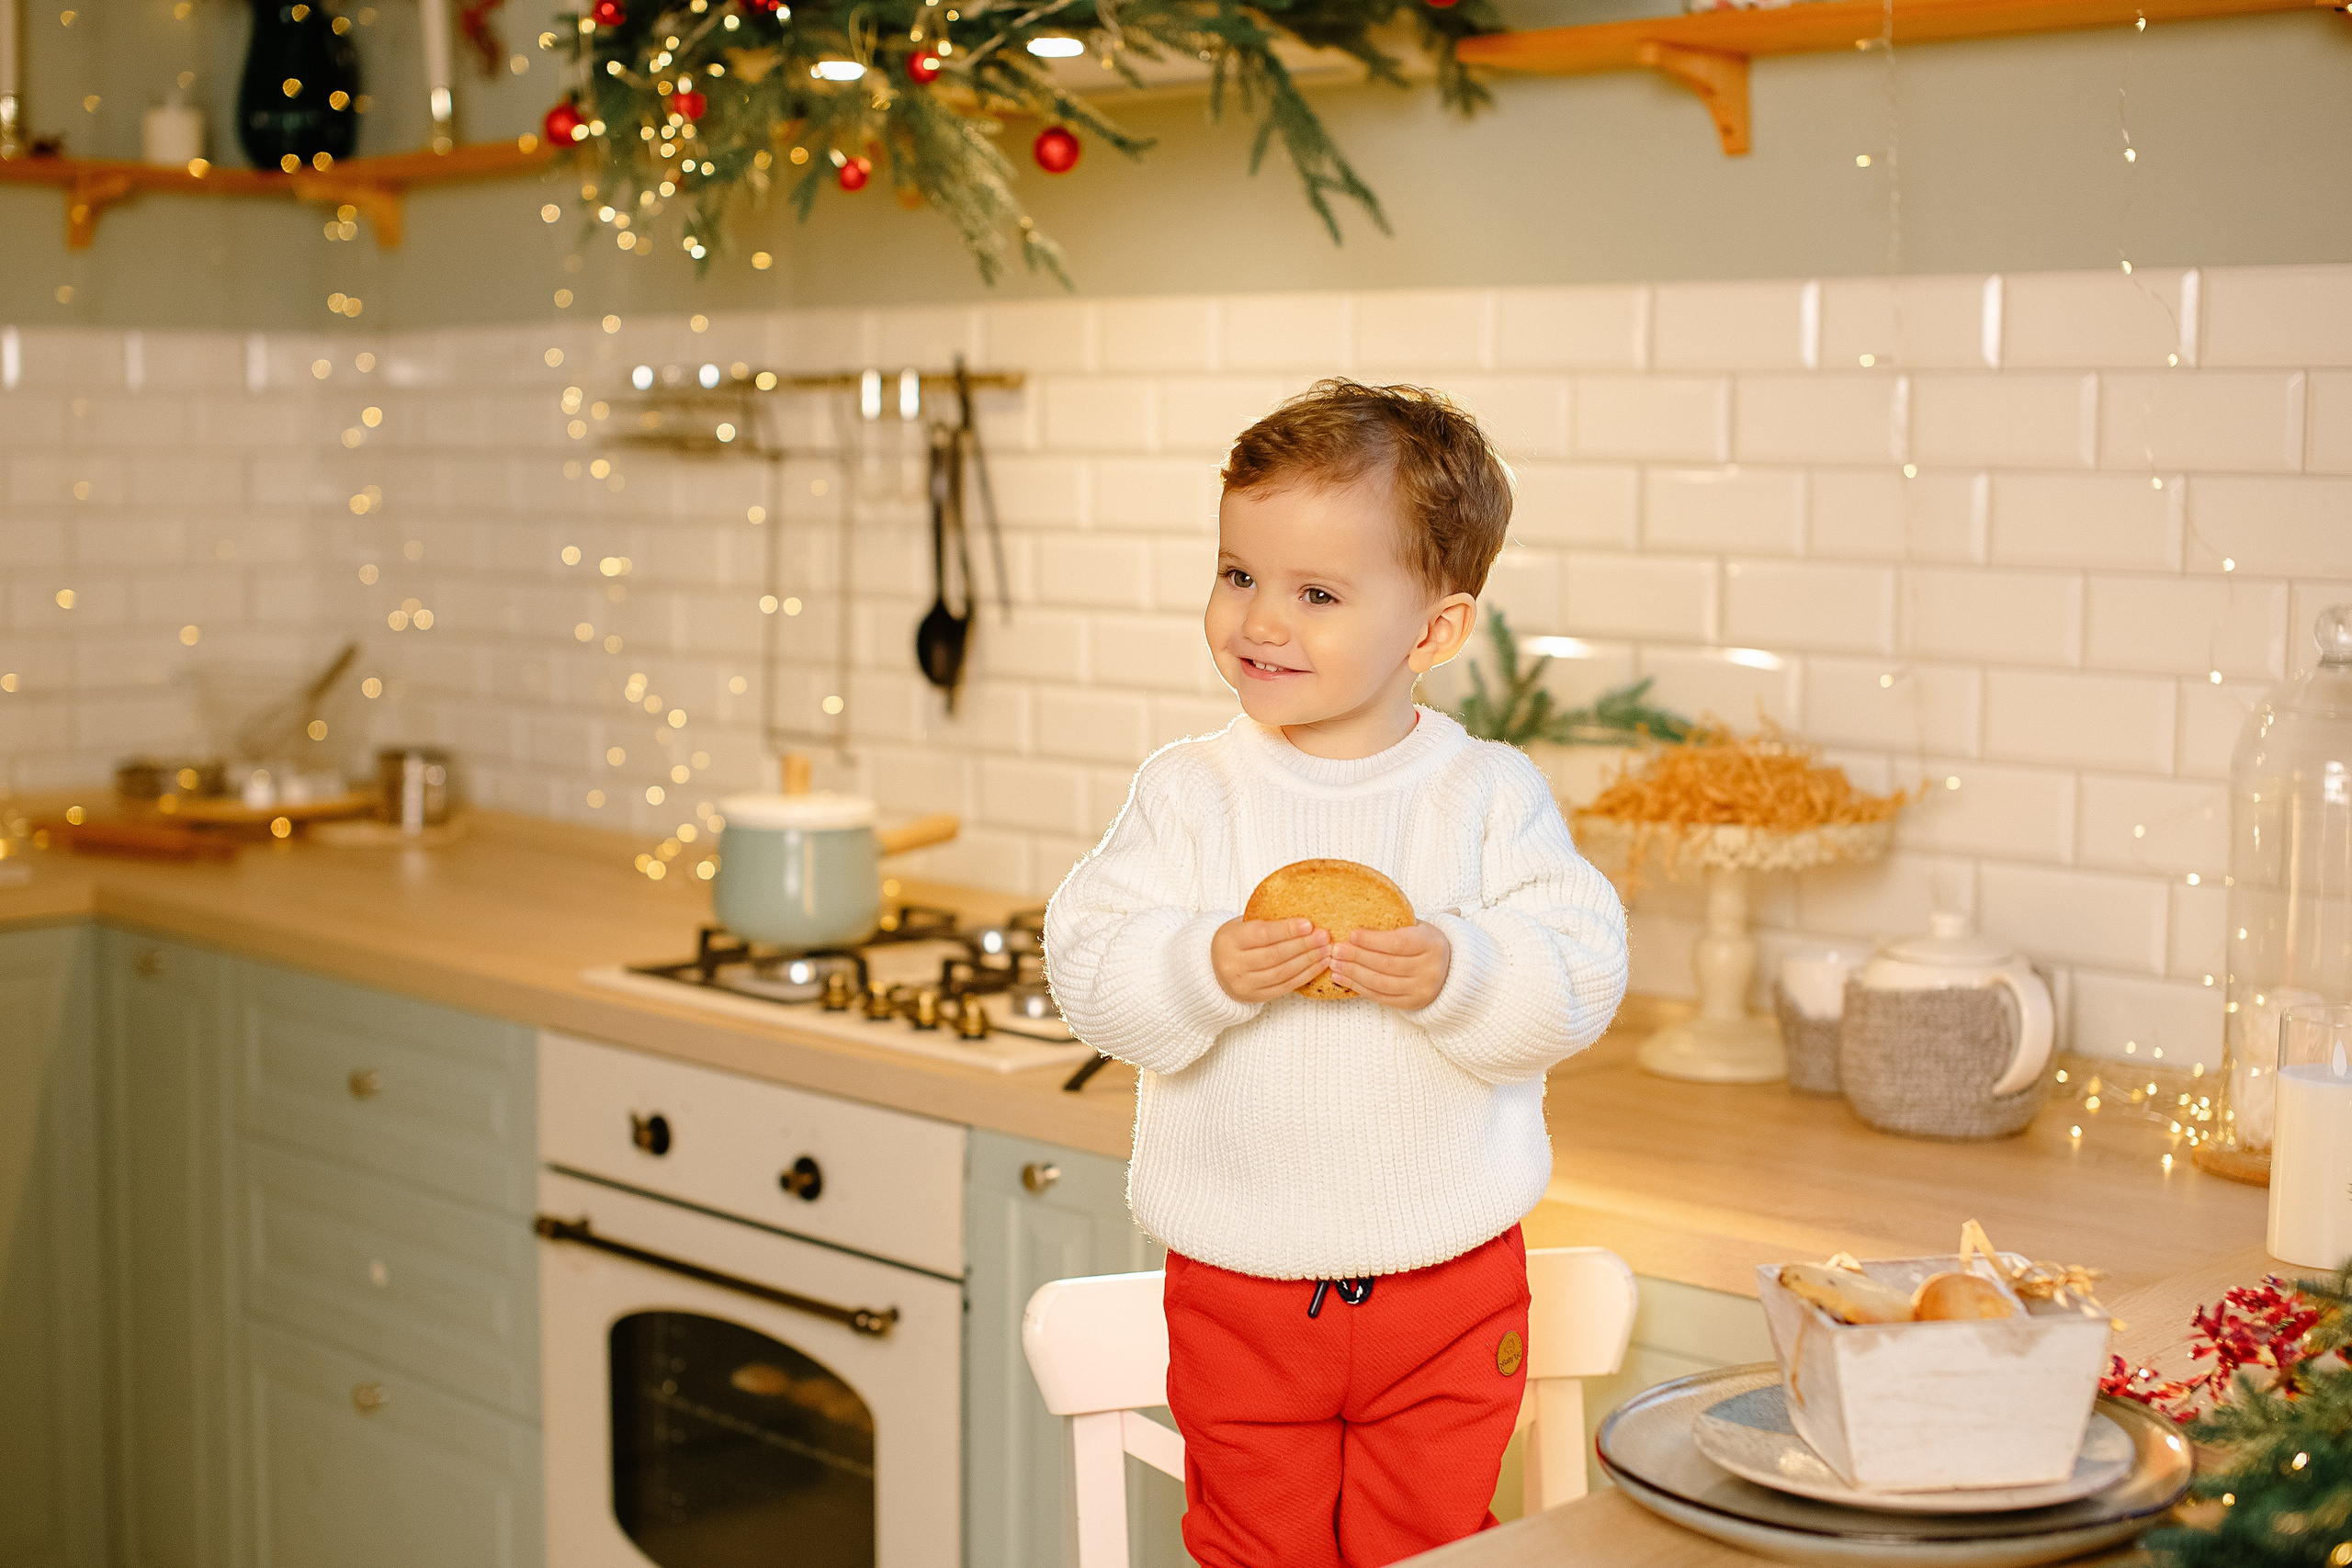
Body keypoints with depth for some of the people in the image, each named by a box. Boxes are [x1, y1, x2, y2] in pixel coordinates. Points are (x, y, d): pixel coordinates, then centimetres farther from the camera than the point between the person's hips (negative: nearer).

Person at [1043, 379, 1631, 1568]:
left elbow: (1581, 978, -10)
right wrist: (1207, 971, -27)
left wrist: (1458, 974, -28)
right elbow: (1089, 969, -9)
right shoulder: (1189, 791, -4)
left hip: (1449, 1283, 0)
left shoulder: (1489, 793, -6)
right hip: (1239, 1282, 1)